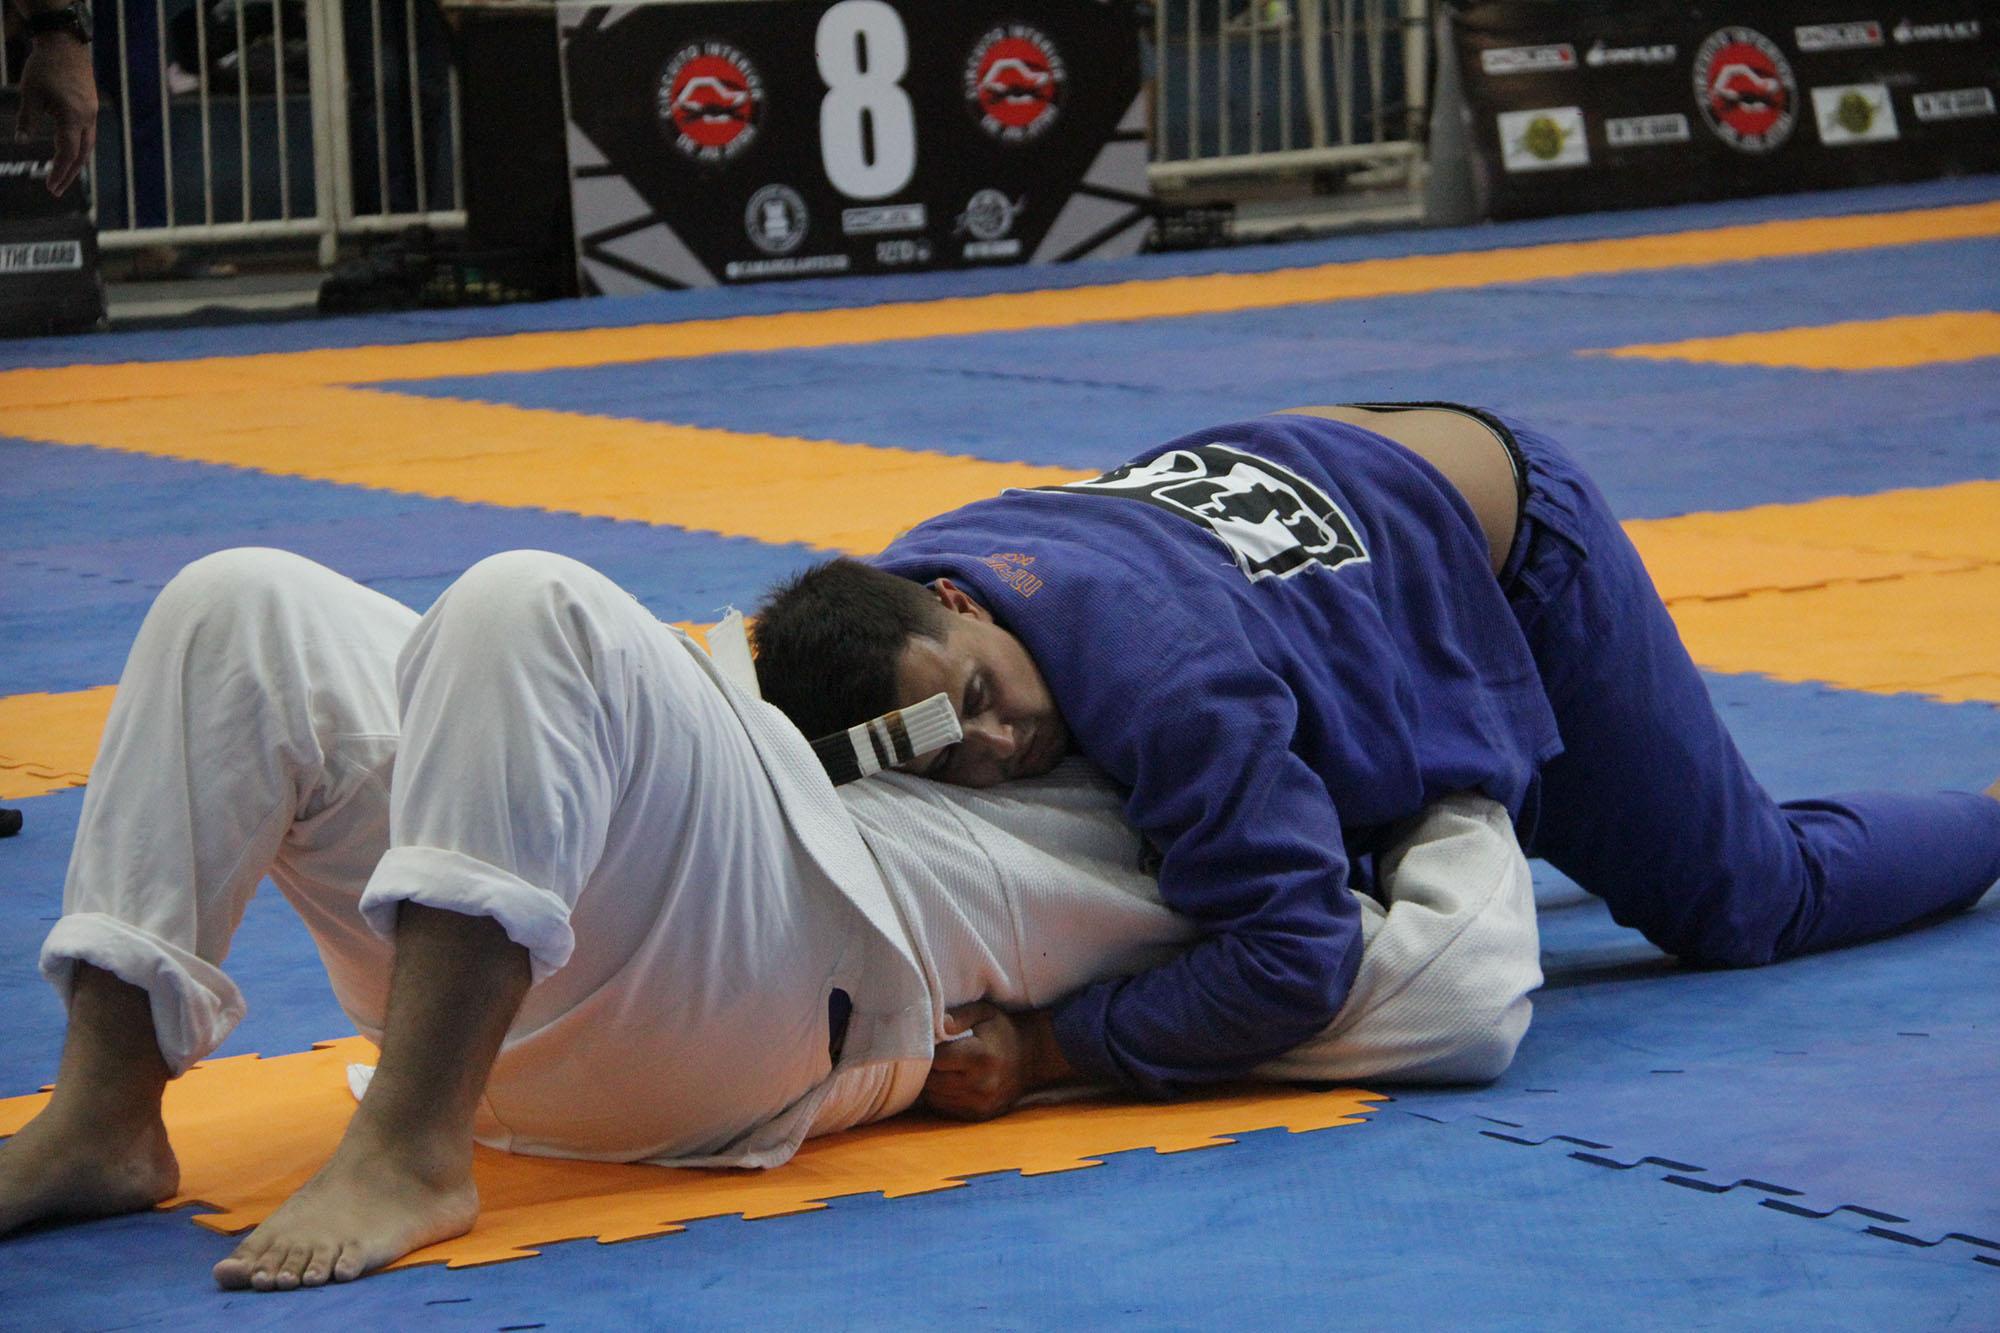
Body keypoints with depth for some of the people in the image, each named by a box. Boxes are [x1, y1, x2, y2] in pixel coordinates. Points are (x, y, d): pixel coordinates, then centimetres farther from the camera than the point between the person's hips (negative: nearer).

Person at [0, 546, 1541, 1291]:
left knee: (528, 605, -34)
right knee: (239, 612, -9)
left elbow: (1461, 1002, 1)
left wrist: (1472, 811, 18)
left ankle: (413, 1150, -36)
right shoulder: (1069, 781, 40)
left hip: (769, 963, -8)